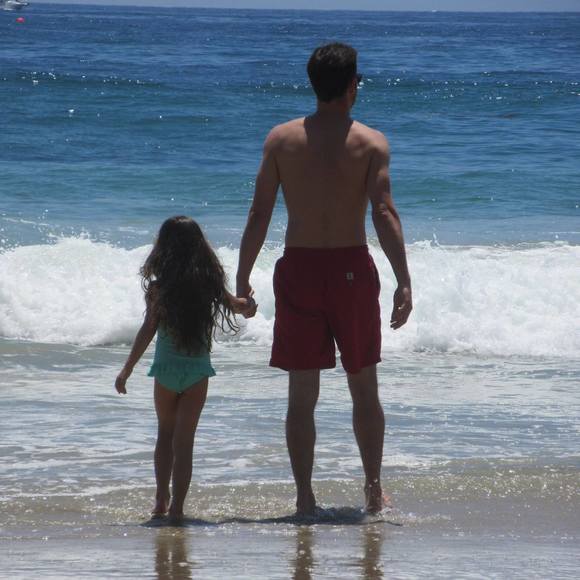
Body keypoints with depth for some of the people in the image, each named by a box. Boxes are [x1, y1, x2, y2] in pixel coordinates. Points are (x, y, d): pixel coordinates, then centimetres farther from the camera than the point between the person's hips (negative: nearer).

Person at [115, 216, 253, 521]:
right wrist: (245, 301, 36)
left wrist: (126, 370, -4)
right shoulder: (209, 284, -1)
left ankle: (161, 501, 19)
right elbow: (244, 309, 12)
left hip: (166, 369, -1)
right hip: (197, 370, 1)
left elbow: (148, 330, -11)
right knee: (184, 441, 4)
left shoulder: (158, 287, -9)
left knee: (165, 435, 19)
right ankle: (176, 508, 0)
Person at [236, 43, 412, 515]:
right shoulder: (371, 142, -5)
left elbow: (259, 215, -2)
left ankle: (304, 497, 5)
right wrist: (404, 282, -15)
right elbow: (385, 214, -14)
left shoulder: (281, 139, 0)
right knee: (365, 390, 13)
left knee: (302, 394, 7)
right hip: (352, 268, -1)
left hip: (298, 268, 1)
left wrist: (242, 279, 4)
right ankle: (374, 493, 17)